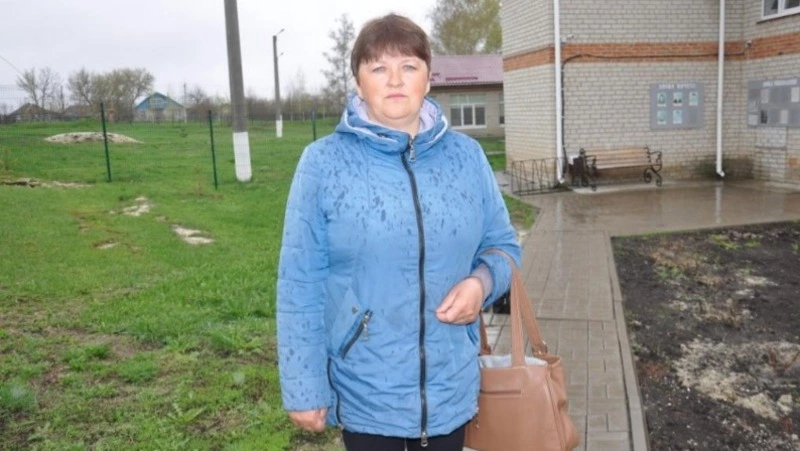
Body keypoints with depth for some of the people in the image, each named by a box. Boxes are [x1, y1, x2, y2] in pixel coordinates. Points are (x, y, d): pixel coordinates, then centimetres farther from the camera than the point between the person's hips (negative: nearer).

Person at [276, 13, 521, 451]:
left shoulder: (467, 156, -1)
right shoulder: (323, 162, -9)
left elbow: (503, 244, 9)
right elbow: (300, 286, -7)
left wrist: (482, 282, -13)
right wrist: (304, 388, -7)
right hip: (364, 397, -2)